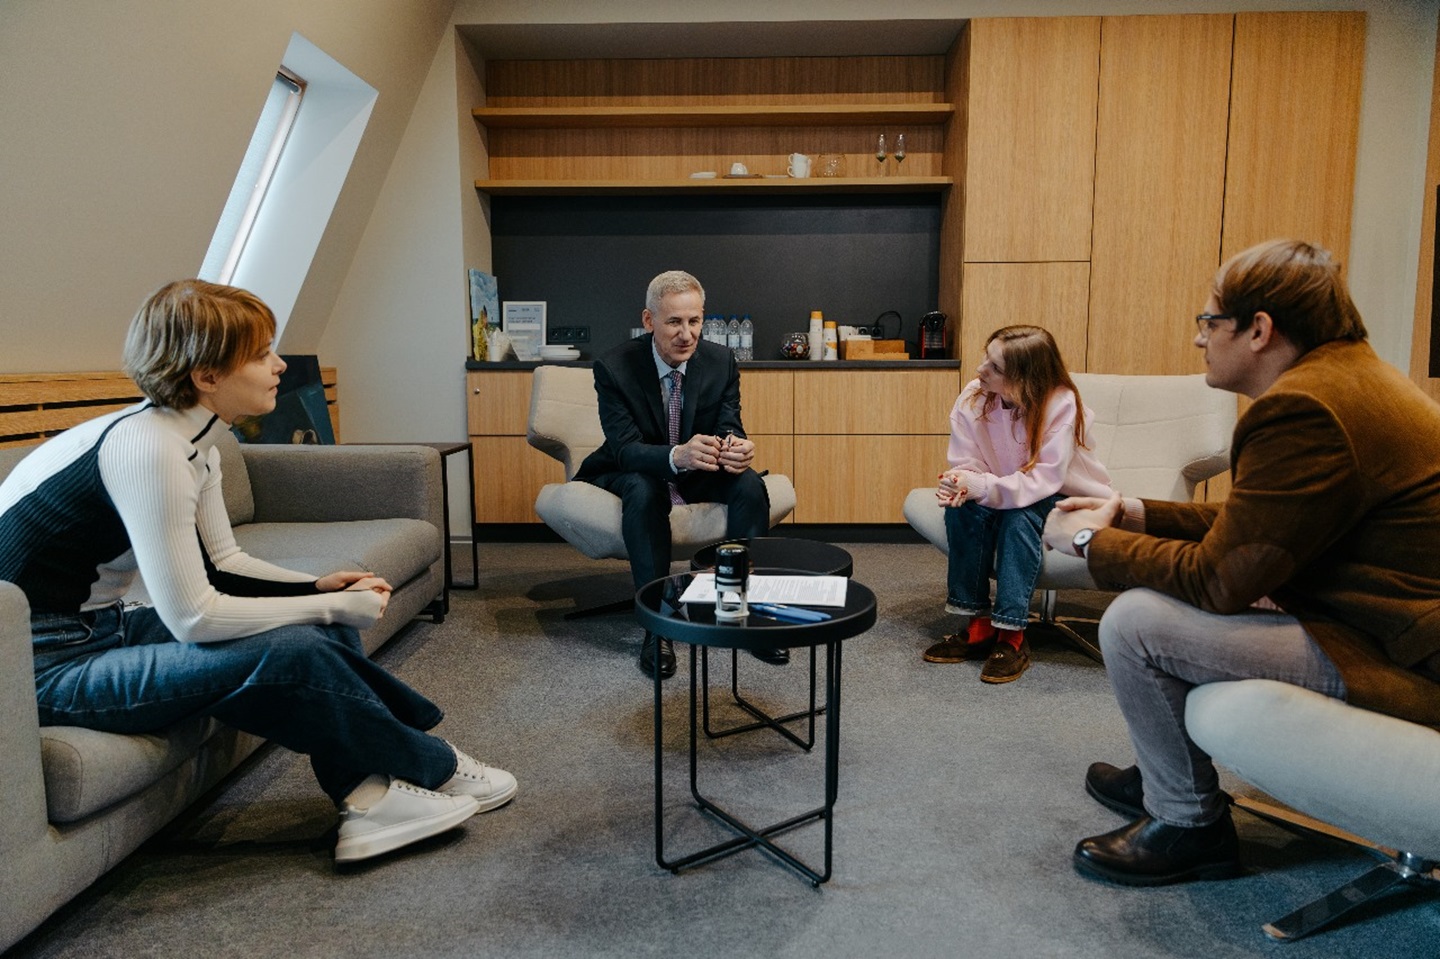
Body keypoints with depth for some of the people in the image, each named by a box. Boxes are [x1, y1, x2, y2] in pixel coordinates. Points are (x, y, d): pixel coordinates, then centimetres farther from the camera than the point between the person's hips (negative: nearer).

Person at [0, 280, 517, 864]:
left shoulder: (194, 442, 3)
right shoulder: (147, 446, -26)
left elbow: (222, 563, 12)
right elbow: (192, 617, -27)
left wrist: (317, 587, -5)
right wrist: (333, 607, -18)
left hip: (100, 629, 10)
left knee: (315, 630, 1)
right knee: (292, 654, -23)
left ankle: (368, 790, 0)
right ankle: (430, 769, -2)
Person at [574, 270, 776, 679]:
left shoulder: (721, 361, -11)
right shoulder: (614, 367, -21)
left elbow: (729, 427, -12)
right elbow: (625, 449, -27)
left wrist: (736, 448, -40)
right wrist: (677, 456, -49)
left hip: (699, 473, 3)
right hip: (636, 472, -3)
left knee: (750, 484, -25)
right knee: (643, 490, -36)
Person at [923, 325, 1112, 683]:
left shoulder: (1060, 404, -27)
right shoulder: (973, 397, -14)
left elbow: (1044, 480, -33)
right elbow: (965, 464, -13)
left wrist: (980, 486, -45)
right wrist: (958, 484, -37)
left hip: (1067, 500, -4)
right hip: (1007, 497, 4)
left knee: (1019, 516, -34)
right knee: (962, 507, -26)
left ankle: (1011, 636, -26)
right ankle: (978, 625, -17)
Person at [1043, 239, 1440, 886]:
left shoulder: (1305, 407, -25)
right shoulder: (1344, 370, 8)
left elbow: (1217, 579, -22)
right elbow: (1245, 521, 13)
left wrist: (1091, 541, -9)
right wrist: (1132, 515, 9)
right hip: (1384, 618, 11)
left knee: (1135, 622, -16)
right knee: (1157, 582, 17)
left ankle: (1187, 824, 6)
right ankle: (1165, 777, 31)